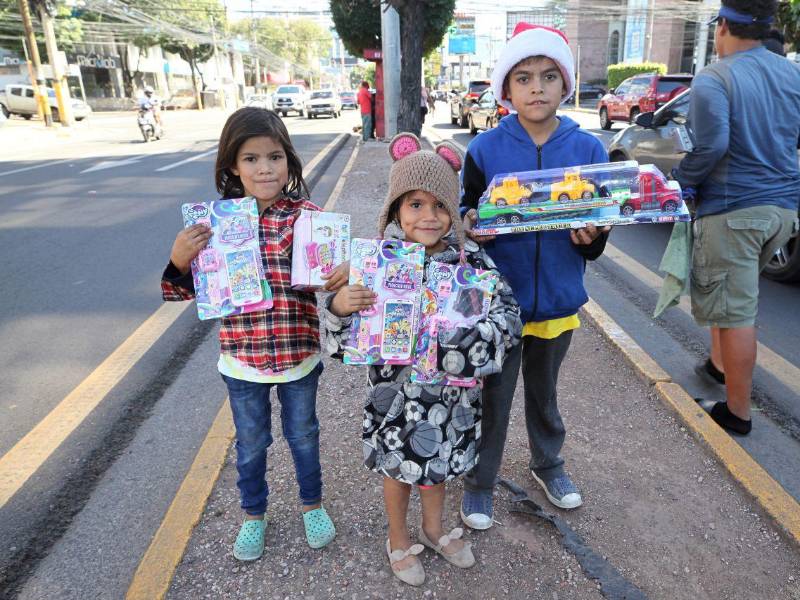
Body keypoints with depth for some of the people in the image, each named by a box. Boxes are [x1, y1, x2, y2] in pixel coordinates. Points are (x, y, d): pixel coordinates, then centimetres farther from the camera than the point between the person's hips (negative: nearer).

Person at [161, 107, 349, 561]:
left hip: (299, 355, -1)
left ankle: (313, 503, 48)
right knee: (251, 443, 21)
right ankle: (254, 514, 47)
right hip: (242, 360, 1)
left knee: (303, 436, 21)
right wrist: (179, 261, -20)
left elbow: (328, 275, -6)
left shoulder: (307, 216, -12)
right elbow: (193, 288, 0)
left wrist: (343, 273, -28)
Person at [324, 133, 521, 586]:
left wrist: (464, 336, -28)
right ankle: (399, 540, 48)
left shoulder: (472, 259, -11)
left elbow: (509, 313, -11)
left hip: (451, 390, 2)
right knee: (398, 468, 20)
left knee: (439, 463, 25)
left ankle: (434, 529, 54)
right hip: (397, 391, -2)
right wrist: (340, 306, -33)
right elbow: (348, 339, -11)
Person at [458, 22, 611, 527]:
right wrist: (473, 226, -25)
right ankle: (480, 482, 32)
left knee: (544, 391, 23)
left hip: (557, 300, 2)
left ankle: (548, 462, 47)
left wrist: (592, 236, -22)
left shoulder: (589, 149, -3)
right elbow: (465, 219, -4)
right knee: (493, 398, 10)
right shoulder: (485, 149, -9)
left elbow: (596, 246, 0)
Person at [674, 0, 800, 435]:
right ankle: (719, 364, 40)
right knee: (735, 294, 26)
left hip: (733, 209, -8)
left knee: (735, 313, -2)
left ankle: (737, 413, 8)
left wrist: (681, 183, -7)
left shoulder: (713, 79, -12)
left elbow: (711, 146, -22)